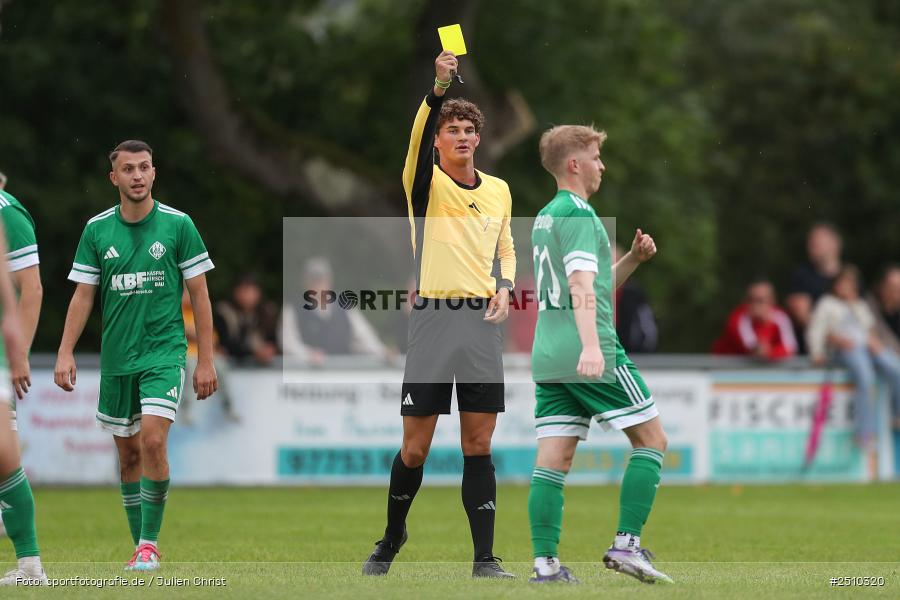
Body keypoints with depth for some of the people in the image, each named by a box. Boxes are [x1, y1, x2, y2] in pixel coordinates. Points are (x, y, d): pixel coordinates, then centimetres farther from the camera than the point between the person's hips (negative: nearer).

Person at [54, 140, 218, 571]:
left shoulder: (178, 225, -3)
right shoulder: (97, 229, 3)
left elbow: (199, 294, 0)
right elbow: (83, 294, 7)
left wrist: (206, 360, -2)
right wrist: (65, 352, -3)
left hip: (164, 353, -3)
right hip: (116, 358, 3)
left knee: (152, 440, -19)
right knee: (128, 454, 7)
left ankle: (150, 543, -11)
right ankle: (142, 547, 18)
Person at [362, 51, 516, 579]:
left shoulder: (499, 191, 13)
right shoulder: (427, 184, -2)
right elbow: (419, 140, -22)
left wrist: (504, 287, 3)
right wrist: (439, 90, -38)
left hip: (483, 323, 3)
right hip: (434, 317, -3)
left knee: (479, 446, 1)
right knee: (415, 449, 1)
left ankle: (485, 558, 2)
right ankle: (392, 537, 23)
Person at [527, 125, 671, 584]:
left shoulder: (544, 217, 21)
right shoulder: (578, 214, -8)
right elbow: (581, 284, -22)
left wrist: (633, 259, 17)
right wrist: (591, 345, -31)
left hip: (548, 357, 9)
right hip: (591, 356, -9)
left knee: (553, 458, 3)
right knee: (651, 440, 1)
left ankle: (545, 563, -5)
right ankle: (627, 544, -6)